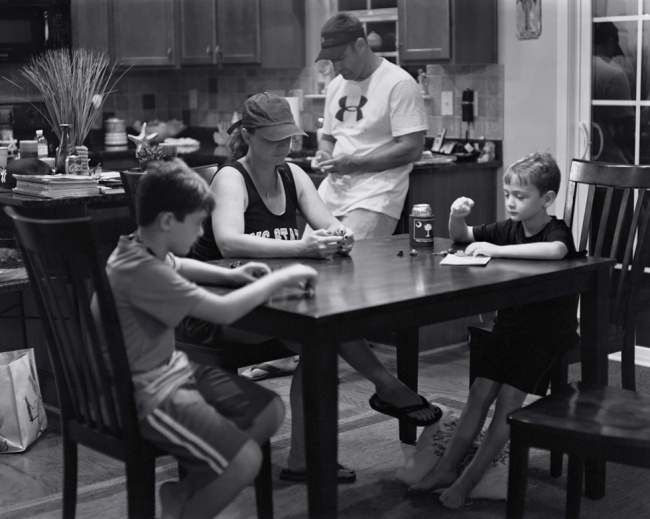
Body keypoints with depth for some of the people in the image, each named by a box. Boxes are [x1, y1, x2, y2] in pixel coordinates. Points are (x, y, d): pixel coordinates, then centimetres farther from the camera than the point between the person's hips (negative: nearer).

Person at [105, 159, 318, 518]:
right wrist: (280, 278, -15)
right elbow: (224, 311, -30)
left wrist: (230, 275, 12)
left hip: (173, 370, 11)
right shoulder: (141, 271, -27)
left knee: (271, 411, 8)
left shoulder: (146, 250, 4)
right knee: (246, 461, -20)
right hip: (146, 395, -11)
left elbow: (176, 266, 30)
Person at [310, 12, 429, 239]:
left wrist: (355, 163, -17)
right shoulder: (336, 86, 14)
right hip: (332, 192, 7)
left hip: (374, 196, -7)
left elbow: (412, 149, -14)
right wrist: (323, 155, 2)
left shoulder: (399, 84, -8)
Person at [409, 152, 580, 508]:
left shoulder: (557, 231, -13)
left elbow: (556, 251, -39)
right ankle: (446, 468, 6)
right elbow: (460, 238, 15)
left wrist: (496, 250, -39)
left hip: (545, 331, -6)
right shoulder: (509, 229, 6)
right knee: (479, 394, 1)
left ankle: (469, 480, -4)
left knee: (507, 401, -10)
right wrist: (457, 216, -9)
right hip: (509, 324, 6)